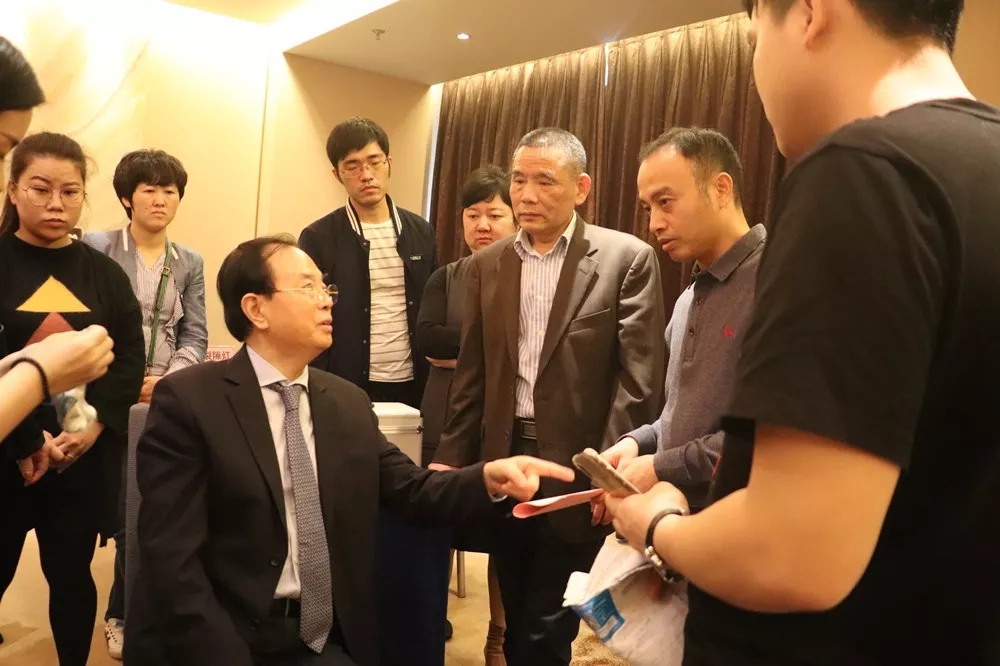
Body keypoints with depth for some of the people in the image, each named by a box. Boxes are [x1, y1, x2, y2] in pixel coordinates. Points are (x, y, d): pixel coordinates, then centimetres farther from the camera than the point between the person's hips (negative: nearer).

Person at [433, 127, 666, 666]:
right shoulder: (487, 265, 7)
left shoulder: (627, 259, -6)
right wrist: (451, 457, 5)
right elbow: (472, 374, 8)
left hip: (575, 467, -4)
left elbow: (638, 378, -10)